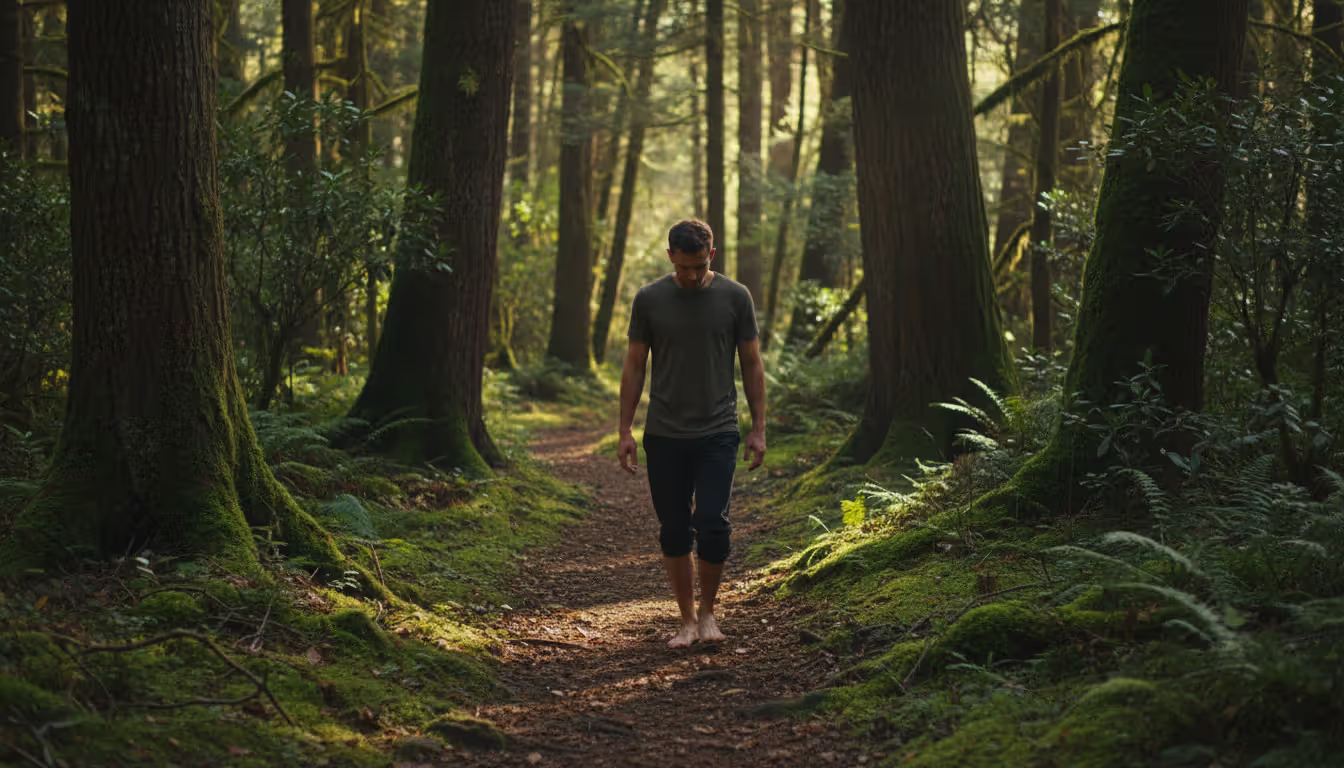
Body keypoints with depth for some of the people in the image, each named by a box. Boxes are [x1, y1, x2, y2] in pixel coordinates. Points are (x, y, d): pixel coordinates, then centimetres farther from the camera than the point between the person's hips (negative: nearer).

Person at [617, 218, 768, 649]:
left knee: (712, 524, -11)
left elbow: (752, 364, 4)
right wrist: (625, 431, 1)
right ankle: (687, 619, 17)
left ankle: (707, 611, 10)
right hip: (665, 436, 1)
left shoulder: (734, 298, -1)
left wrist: (758, 429, 0)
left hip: (717, 434, -1)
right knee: (674, 531, 5)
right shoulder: (650, 299, 0)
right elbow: (634, 366, 5)